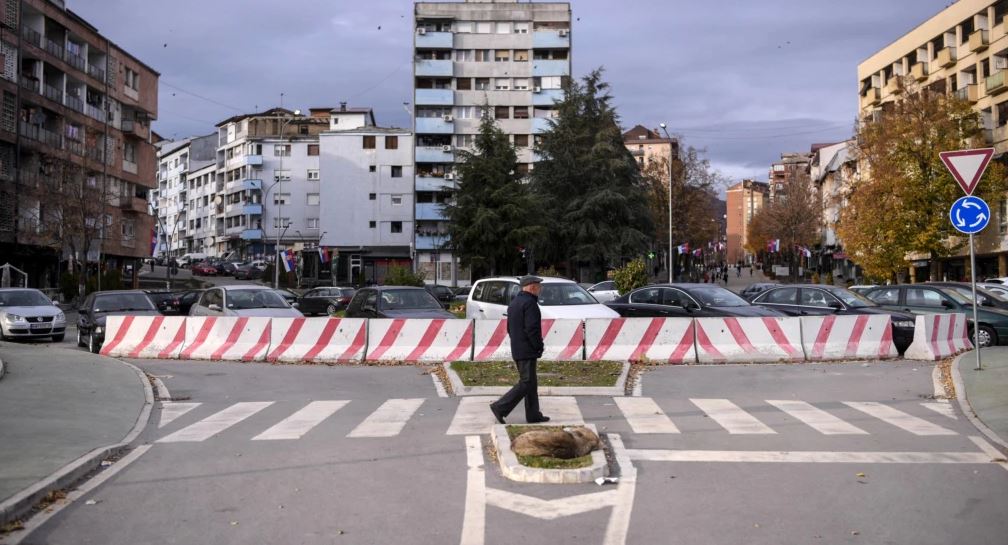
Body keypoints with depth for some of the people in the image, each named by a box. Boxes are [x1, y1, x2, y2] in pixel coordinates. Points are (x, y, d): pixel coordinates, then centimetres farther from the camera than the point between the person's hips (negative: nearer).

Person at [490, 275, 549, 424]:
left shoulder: (514, 302, 16)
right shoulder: (529, 303, -15)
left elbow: (510, 328, 20)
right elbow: (532, 328, -22)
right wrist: (539, 346, -12)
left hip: (517, 349, 10)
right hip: (527, 350, -10)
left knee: (531, 382, 15)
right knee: (526, 383, -7)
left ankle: (533, 415, 18)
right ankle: (500, 407, -10)